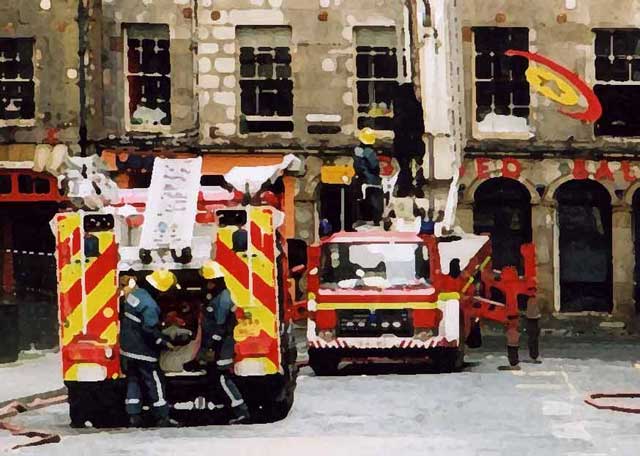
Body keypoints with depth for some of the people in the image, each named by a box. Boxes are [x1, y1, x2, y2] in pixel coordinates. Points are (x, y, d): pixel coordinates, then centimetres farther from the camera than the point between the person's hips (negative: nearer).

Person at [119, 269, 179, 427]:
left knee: (133, 379, 15)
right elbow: (150, 330, -24)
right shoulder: (149, 304, -23)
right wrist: (165, 343, -15)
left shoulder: (134, 294, 3)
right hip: (142, 350, -8)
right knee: (155, 381, 1)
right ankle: (162, 418, 6)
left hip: (127, 347, 8)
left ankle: (134, 415, 14)